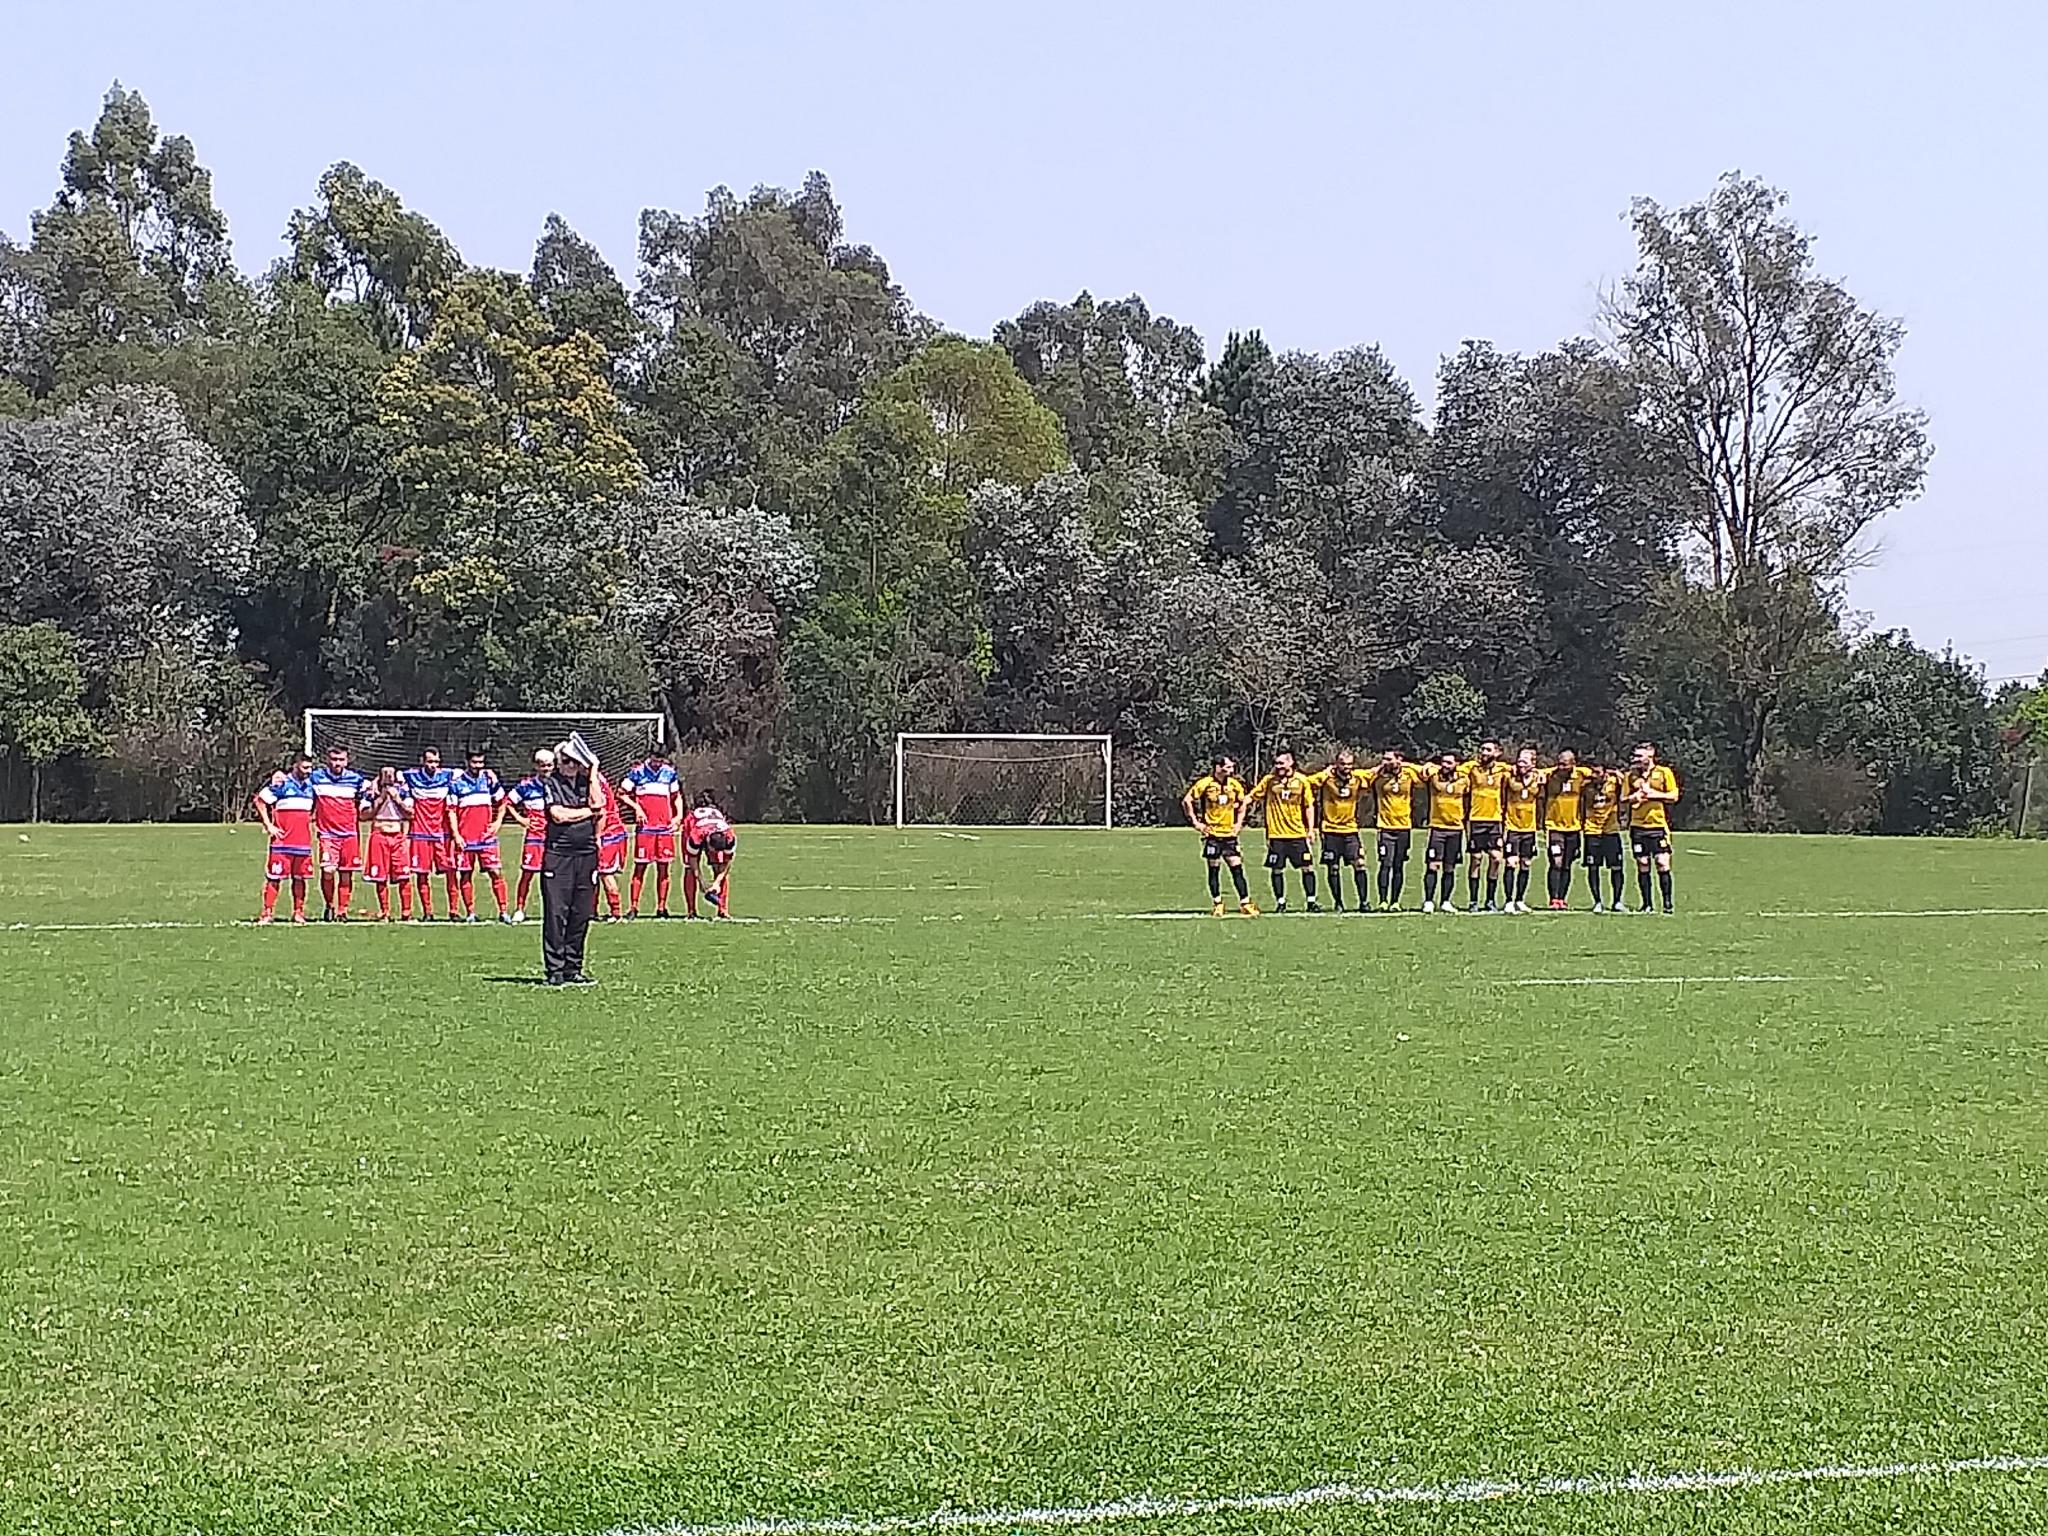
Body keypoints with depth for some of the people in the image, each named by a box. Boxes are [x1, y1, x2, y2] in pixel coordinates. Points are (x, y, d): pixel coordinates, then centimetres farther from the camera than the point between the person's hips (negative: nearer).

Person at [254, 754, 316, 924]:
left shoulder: (310, 785, 12)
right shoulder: (281, 784, -7)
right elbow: (260, 801, -5)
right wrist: (268, 826, -7)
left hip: (303, 841, 5)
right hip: (282, 840, -5)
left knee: (299, 877, 8)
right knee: (274, 876, -4)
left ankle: (298, 912, 16)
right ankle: (267, 912, 0)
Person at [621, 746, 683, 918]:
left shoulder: (669, 773, 9)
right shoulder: (637, 772, -1)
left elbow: (677, 796, 20)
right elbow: (621, 793, 2)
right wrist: (636, 807, -10)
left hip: (665, 827, 3)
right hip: (645, 827, -3)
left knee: (663, 868, 4)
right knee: (640, 867, -4)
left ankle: (661, 907, 9)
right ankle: (633, 906, 1)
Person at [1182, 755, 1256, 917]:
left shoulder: (1235, 784, 4)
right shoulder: (1205, 784, -9)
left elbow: (1243, 803, 20)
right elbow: (1186, 801, -5)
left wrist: (1239, 823, 12)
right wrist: (1195, 822, -6)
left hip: (1229, 833, 3)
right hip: (1212, 833, -3)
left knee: (1237, 867, -2)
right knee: (1214, 869, 3)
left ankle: (1245, 903, 0)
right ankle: (1217, 904, 13)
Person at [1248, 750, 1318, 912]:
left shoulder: (1302, 780, 3)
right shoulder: (1268, 780, 2)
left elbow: (1309, 806, 8)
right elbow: (1252, 797, 7)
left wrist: (1311, 829, 4)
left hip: (1298, 833, 0)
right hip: (1276, 835, 0)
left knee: (1307, 867, -1)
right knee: (1277, 870, 2)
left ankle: (1311, 902, 8)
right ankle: (1280, 902, 15)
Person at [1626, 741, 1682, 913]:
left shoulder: (1664, 773, 1)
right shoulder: (1632, 775, 10)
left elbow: (1674, 796, -1)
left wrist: (1654, 794, -13)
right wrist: (1634, 797, -8)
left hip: (1659, 826, -3)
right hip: (1638, 826, 3)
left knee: (1663, 865, -8)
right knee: (1642, 867, 3)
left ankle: (1667, 903, -2)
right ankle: (1646, 904, 10)